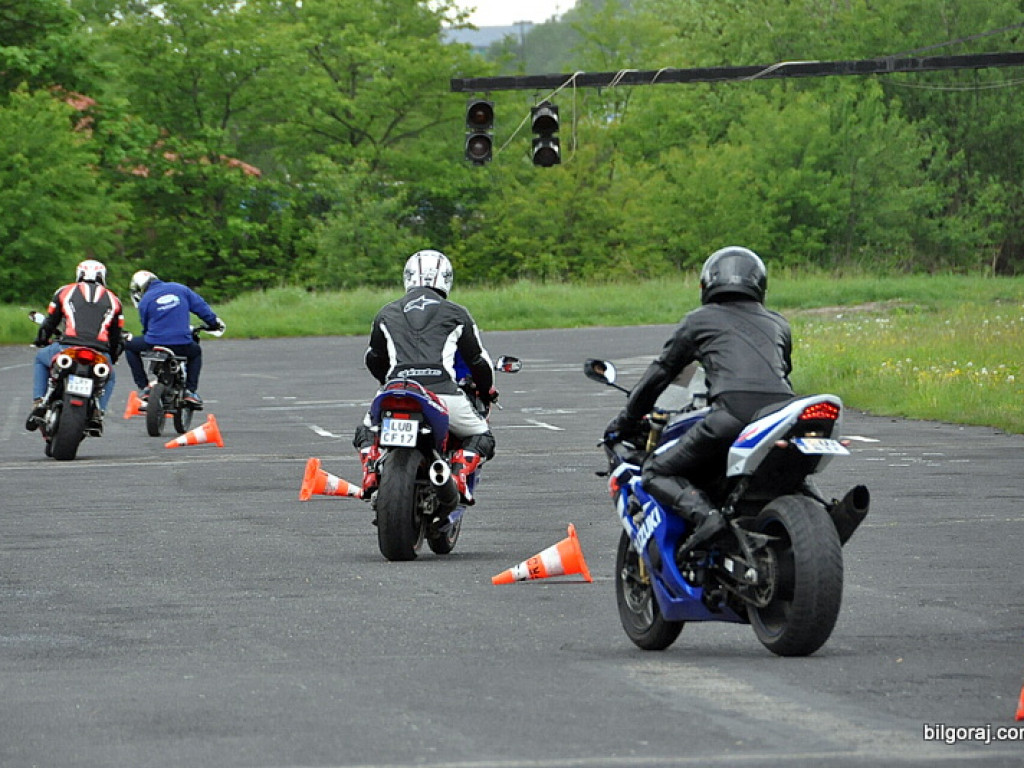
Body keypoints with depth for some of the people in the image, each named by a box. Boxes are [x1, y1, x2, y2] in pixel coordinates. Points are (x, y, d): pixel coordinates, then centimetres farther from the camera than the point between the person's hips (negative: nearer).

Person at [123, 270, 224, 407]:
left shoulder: (145, 301, 5)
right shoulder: (180, 289, 11)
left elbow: (146, 327, 13)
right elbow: (201, 306, 11)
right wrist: (214, 322, 26)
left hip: (154, 344, -2)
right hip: (182, 346, 2)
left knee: (130, 347, 27)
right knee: (196, 352, 36)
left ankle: (143, 387, 18)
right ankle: (191, 390, 18)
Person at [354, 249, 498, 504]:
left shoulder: (387, 314, 20)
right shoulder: (457, 314, 15)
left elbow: (373, 359, 32)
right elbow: (478, 360, 20)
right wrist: (487, 391, 40)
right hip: (443, 394, -2)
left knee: (367, 432, 30)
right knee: (481, 437, 21)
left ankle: (371, 473, 1)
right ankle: (459, 475, -8)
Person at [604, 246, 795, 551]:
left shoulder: (699, 320, 20)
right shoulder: (778, 324, 30)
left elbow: (659, 374, 23)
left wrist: (626, 420, 35)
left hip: (733, 414, -5)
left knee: (656, 472, 4)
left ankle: (704, 514, -23)